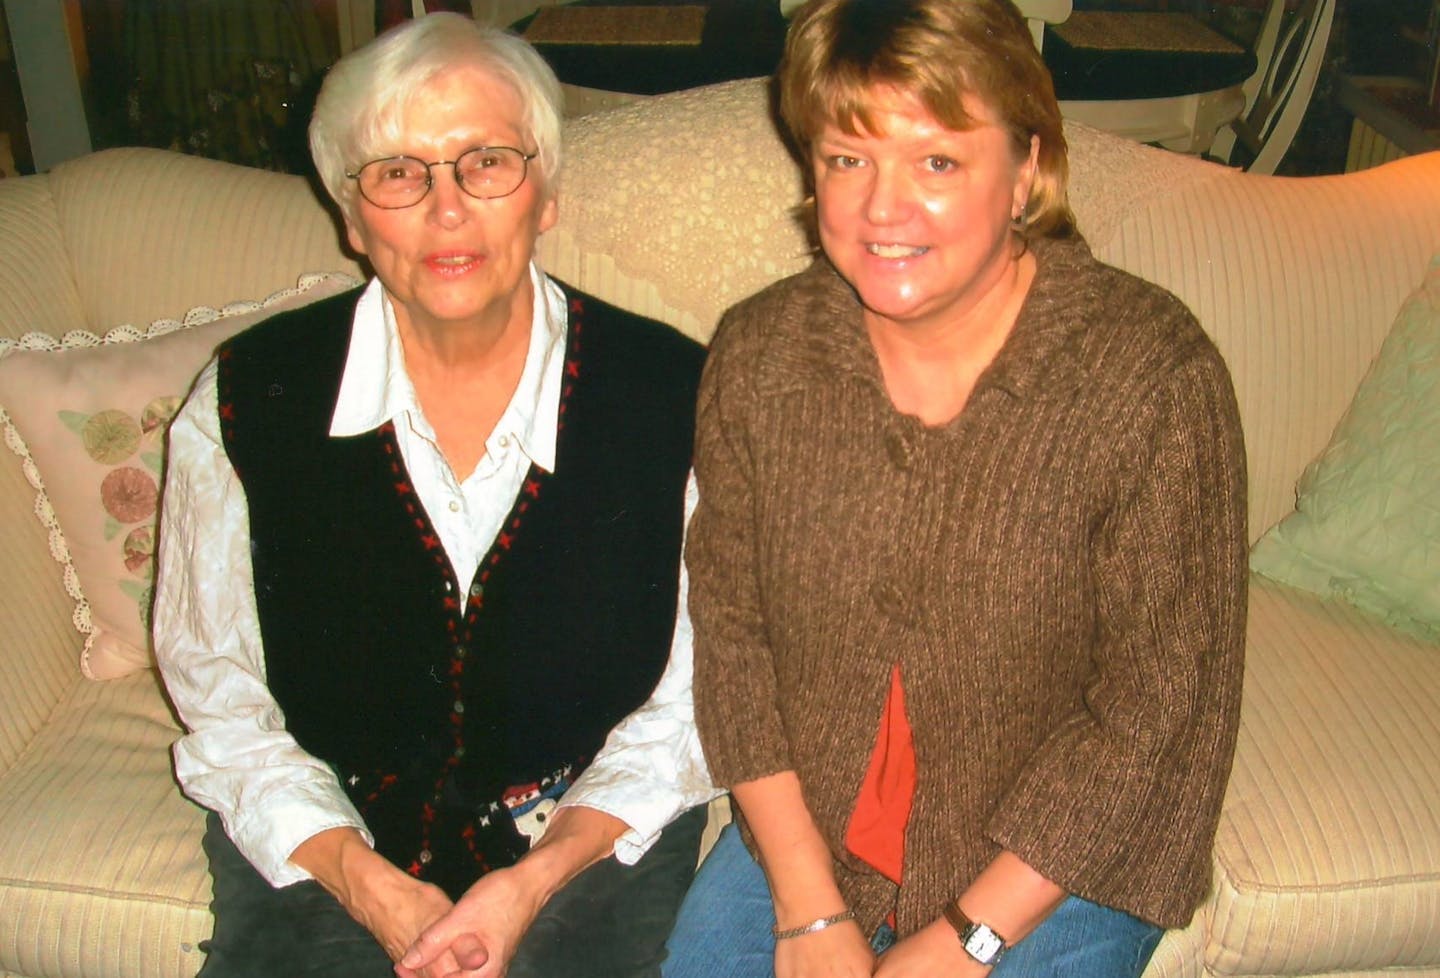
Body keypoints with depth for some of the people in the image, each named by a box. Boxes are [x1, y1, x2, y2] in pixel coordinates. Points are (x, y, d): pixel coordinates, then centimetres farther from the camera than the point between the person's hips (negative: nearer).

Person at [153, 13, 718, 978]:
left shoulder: (672, 394, -8)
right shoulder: (247, 401, -5)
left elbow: (691, 699, -2)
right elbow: (219, 691, 2)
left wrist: (538, 878, -12)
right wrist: (369, 888, -9)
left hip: (588, 828, 0)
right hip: (323, 833, 1)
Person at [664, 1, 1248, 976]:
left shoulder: (1156, 379, -19)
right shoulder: (759, 353, -8)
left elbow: (1156, 716, -15)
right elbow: (729, 626, -4)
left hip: (1056, 872, -2)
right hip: (807, 835, 3)